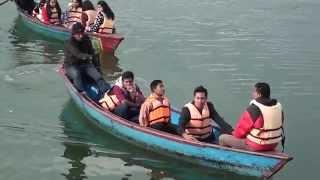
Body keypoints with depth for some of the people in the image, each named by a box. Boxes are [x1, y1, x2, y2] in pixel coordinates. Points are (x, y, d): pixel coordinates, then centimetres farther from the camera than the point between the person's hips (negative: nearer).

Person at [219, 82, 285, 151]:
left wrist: (235, 134, 8)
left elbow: (241, 129, -14)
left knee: (222, 138, 5)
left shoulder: (253, 109, -22)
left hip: (255, 146, -8)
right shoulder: (278, 106, -2)